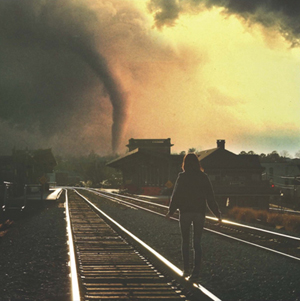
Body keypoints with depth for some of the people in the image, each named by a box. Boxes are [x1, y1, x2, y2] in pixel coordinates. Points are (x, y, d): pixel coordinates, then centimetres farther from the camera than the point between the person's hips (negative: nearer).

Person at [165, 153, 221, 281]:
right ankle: (196, 272, -2)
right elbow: (210, 197, 1)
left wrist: (171, 211, 6)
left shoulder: (182, 177, -6)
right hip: (199, 213, 1)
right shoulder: (203, 177, 0)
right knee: (197, 243, 5)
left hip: (185, 212, -1)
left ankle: (186, 269, 11)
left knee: (185, 241, 14)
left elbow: (176, 196, -5)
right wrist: (217, 212, 9)